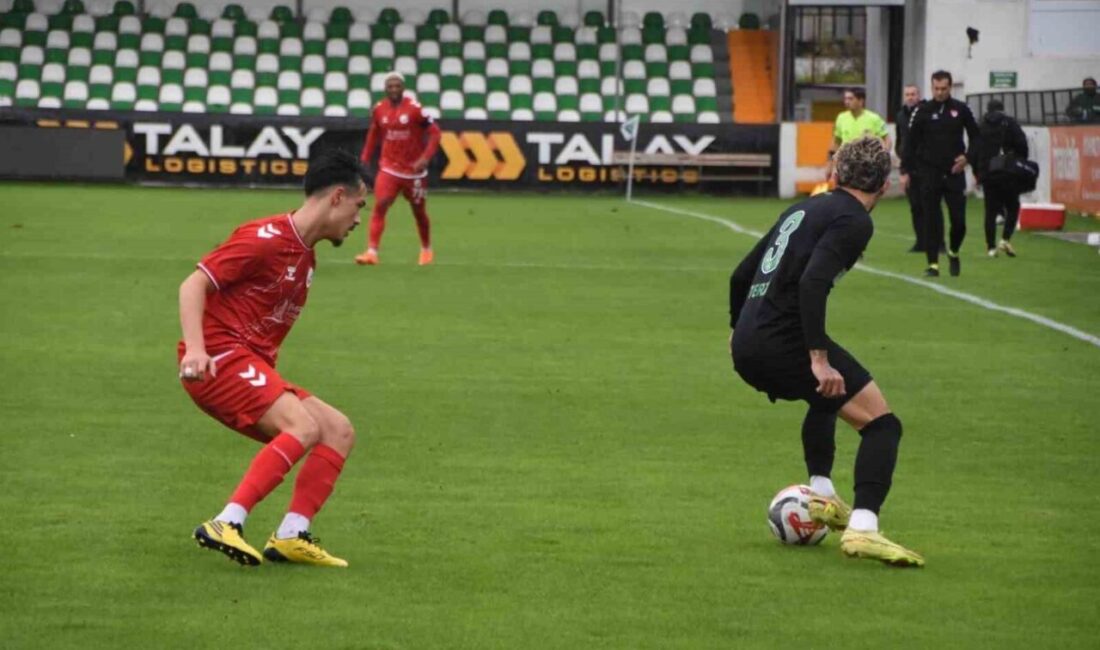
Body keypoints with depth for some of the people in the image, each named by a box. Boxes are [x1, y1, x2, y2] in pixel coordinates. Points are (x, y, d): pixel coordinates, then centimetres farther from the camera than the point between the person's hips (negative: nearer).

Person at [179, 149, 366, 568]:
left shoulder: (305, 258, 18)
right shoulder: (267, 238, -10)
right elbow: (193, 284, -15)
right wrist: (195, 349, -28)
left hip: (253, 364, 10)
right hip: (219, 357, -9)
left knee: (339, 432, 2)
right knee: (304, 427, -26)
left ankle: (290, 537, -7)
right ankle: (226, 526, -29)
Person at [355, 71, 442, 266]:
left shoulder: (414, 108, -14)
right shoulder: (379, 109, -1)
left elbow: (434, 132, -11)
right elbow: (373, 134, 16)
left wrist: (425, 158, -22)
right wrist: (365, 158, 10)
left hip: (414, 170, -2)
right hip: (389, 168, 2)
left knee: (419, 211, 13)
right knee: (380, 205, -16)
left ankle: (426, 249, 36)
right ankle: (372, 252, -19)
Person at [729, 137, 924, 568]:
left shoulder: (803, 209, 20)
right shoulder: (853, 221, -6)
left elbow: (741, 274, 27)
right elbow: (812, 283, -22)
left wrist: (738, 328, 43)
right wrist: (819, 358, -24)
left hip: (746, 348, 9)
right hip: (784, 342, -9)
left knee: (826, 399, 37)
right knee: (880, 422, -6)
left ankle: (821, 496, 31)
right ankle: (862, 528, -21)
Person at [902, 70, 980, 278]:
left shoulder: (961, 110, 2)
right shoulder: (923, 111, -1)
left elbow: (975, 136, 12)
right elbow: (910, 142, 0)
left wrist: (968, 156, -6)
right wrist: (905, 170, -5)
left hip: (954, 174, 1)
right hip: (929, 174, -1)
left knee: (958, 220, -1)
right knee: (931, 221, -2)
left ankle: (953, 253, 26)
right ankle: (933, 264, 4)